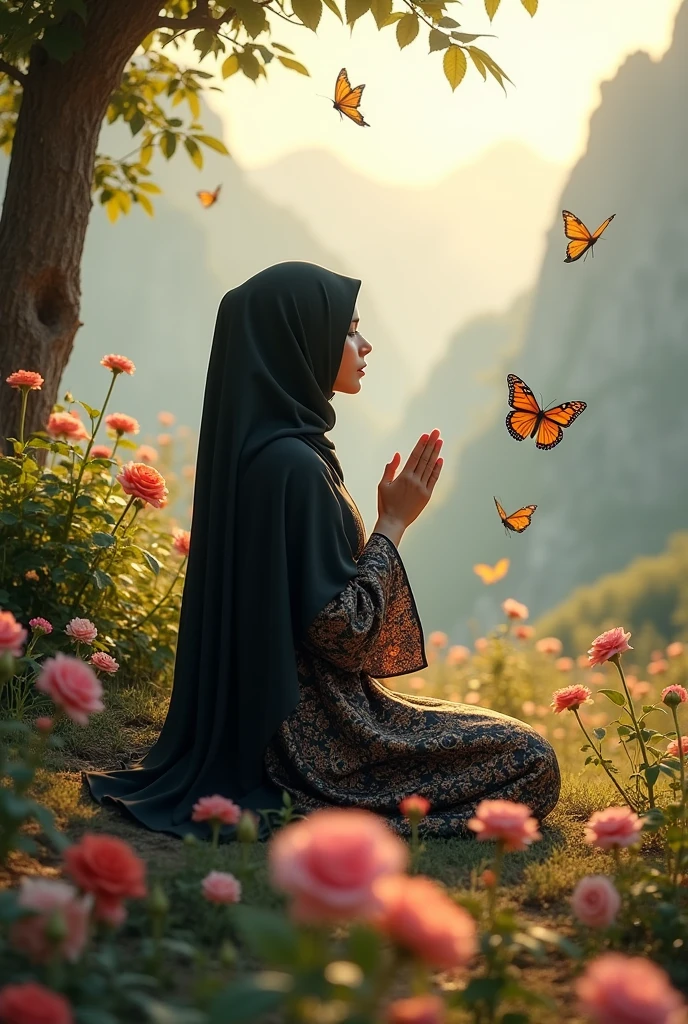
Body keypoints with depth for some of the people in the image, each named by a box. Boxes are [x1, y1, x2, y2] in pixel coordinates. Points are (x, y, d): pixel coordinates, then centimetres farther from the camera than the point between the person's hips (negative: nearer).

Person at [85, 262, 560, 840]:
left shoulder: (254, 445, 8)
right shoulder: (293, 464, -23)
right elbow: (340, 627, -22)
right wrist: (394, 522, -13)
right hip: (310, 733, -10)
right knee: (531, 761, -1)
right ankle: (317, 808, -5)